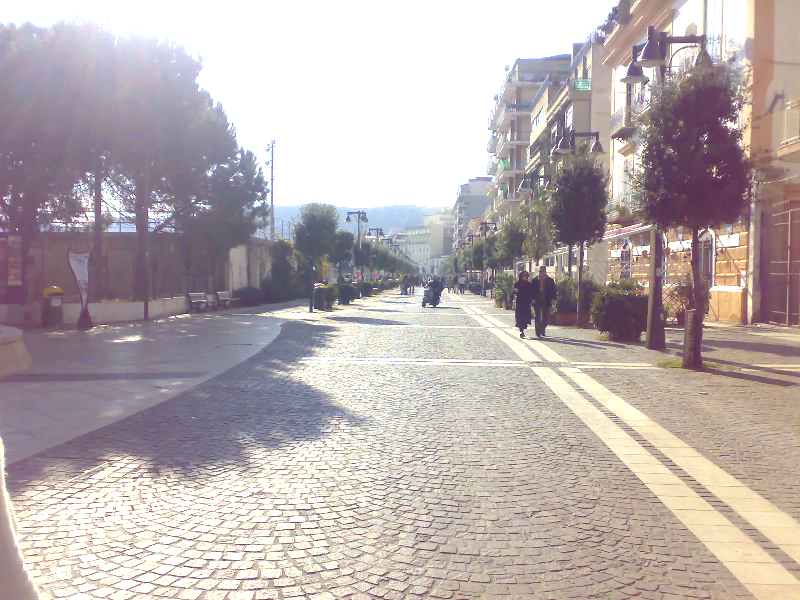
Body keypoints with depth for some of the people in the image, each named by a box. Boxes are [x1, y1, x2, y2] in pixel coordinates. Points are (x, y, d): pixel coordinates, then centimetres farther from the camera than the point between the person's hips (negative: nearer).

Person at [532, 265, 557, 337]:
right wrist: (533, 299, -7)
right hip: (537, 301, -1)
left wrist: (552, 299, -4)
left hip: (546, 301, 1)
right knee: (538, 317, -3)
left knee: (545, 317, 5)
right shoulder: (535, 280, 5)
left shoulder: (550, 280, 6)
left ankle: (542, 331, 18)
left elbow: (553, 290, 6)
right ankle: (538, 332, 0)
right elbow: (532, 290, 5)